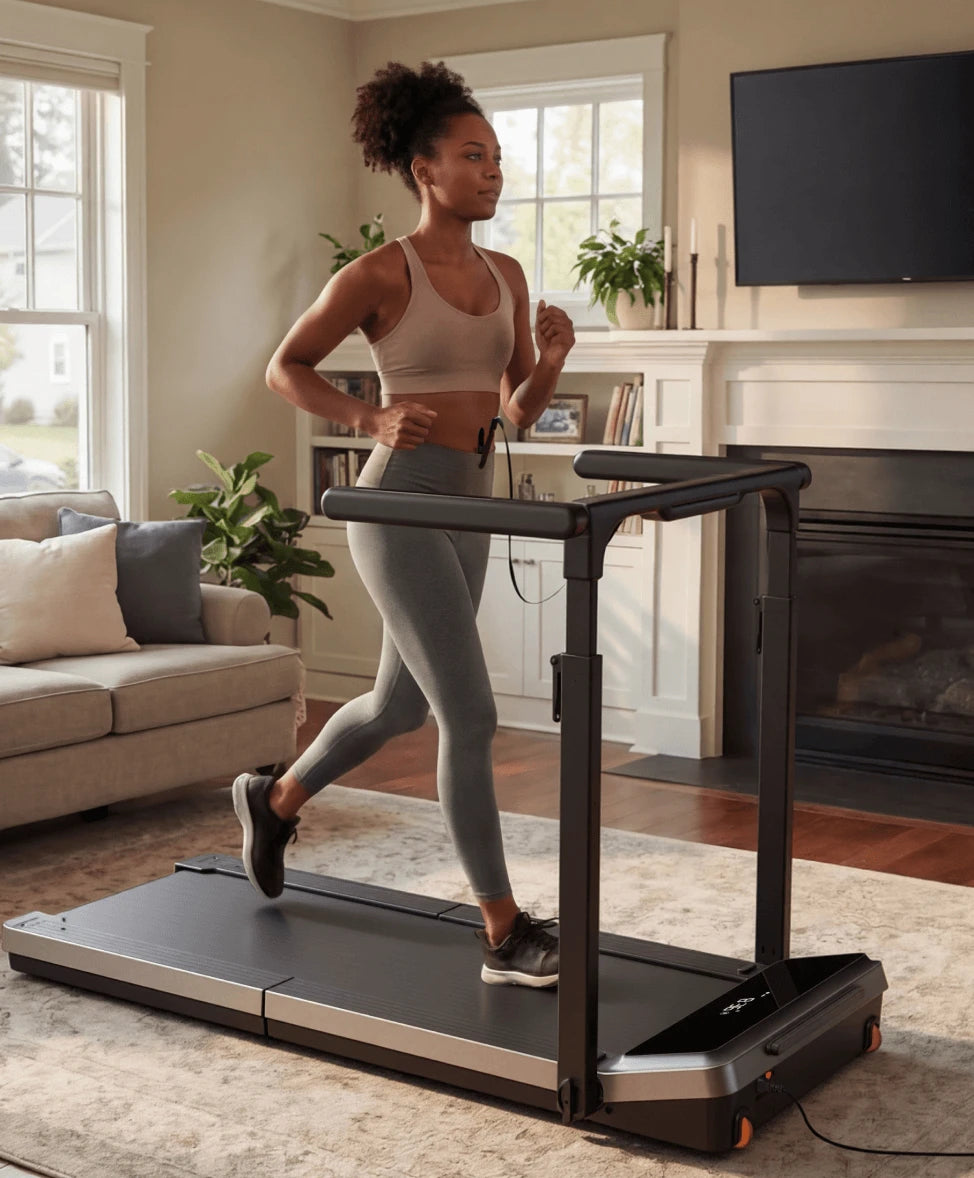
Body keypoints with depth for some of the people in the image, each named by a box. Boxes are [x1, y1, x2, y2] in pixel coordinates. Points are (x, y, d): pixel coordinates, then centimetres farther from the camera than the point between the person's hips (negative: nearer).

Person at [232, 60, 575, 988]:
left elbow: (520, 408, 13)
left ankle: (275, 799, 47)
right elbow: (285, 368, -2)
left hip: (468, 510, 8)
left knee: (403, 704, 21)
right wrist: (370, 419, -17)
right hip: (400, 508, -8)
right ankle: (504, 937, -4)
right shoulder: (382, 272, -9)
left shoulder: (505, 276, 10)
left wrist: (550, 360, -8)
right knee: (472, 717, -12)